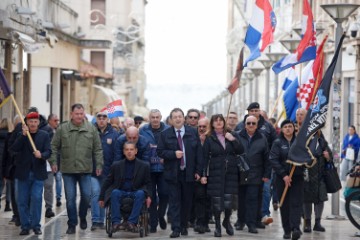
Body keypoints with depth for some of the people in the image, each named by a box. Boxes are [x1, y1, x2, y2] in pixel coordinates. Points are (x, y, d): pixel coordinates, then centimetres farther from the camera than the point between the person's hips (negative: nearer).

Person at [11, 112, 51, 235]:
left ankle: (36, 225, 1)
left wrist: (41, 155, -28)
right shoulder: (21, 135, 5)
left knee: (36, 198, -9)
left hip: (38, 173, -1)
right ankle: (25, 226, 13)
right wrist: (23, 135, -20)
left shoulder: (44, 135, 3)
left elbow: (48, 151, -5)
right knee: (22, 201, 4)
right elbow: (14, 148, -10)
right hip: (23, 173, 2)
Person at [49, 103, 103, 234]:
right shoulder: (62, 129, 1)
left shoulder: (91, 129, 3)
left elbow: (97, 149, 6)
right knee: (70, 198, 1)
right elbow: (54, 146, 5)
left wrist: (99, 164, 1)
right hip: (68, 170, 0)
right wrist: (53, 161, -3)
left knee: (86, 195, -1)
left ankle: (83, 217, 26)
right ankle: (72, 224, 10)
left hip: (85, 170, 1)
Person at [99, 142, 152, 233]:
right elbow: (107, 182, 15)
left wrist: (148, 196, -8)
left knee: (140, 193, -34)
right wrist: (101, 198, 11)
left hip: (136, 192, 0)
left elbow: (148, 183, 11)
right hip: (121, 192, 1)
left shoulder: (144, 166, 8)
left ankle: (132, 222, -41)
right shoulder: (116, 166, 10)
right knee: (115, 192, -33)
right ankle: (116, 223, -40)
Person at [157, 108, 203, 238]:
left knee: (187, 201, 8)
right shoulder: (165, 134, 2)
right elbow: (160, 151, -1)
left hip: (189, 172, 2)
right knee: (174, 201, -4)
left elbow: (199, 152, 4)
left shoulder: (193, 132, 5)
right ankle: (176, 228, -4)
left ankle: (184, 226, 21)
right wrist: (173, 154, -17)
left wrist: (198, 170, -1)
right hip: (172, 173, -2)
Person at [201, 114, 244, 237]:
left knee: (229, 201, -6)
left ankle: (227, 221, 21)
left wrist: (233, 140, -10)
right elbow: (205, 157, 2)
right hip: (215, 173, -1)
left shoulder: (230, 136, 10)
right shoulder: (209, 139, 4)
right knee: (217, 201, -3)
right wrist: (204, 175, -3)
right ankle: (217, 226, 12)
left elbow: (241, 151, 4)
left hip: (231, 173, 1)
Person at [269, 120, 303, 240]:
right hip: (282, 178, 0)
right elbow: (273, 160, -6)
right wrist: (283, 175, -13)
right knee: (285, 204, 2)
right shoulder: (277, 143, 2)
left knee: (296, 202, -11)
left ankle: (295, 228, -21)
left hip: (297, 177, 0)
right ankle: (287, 230, 9)